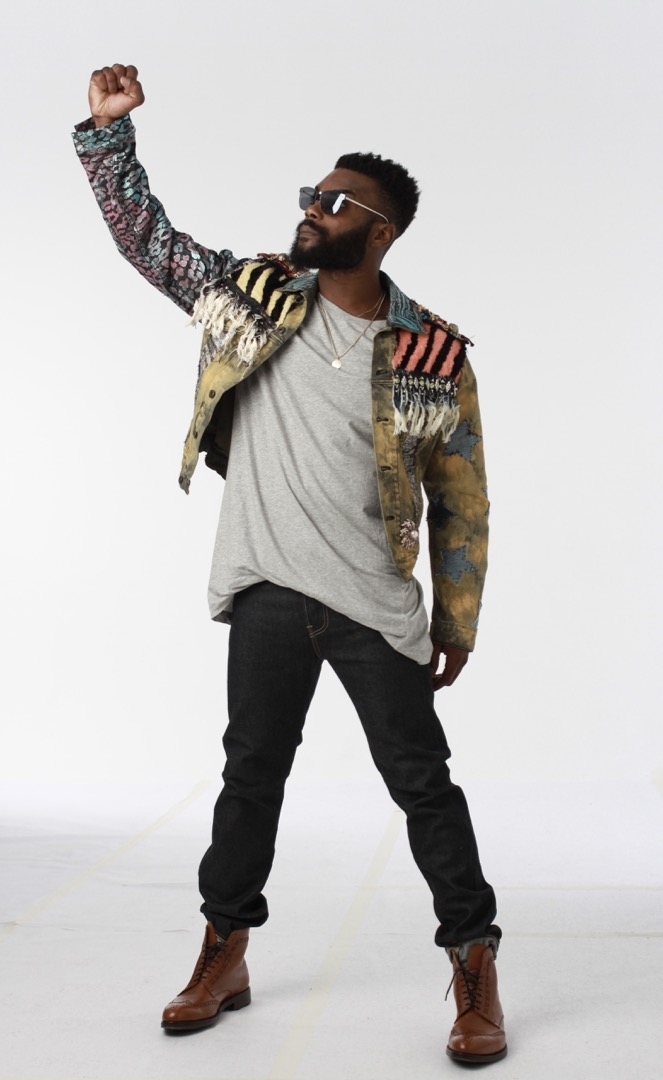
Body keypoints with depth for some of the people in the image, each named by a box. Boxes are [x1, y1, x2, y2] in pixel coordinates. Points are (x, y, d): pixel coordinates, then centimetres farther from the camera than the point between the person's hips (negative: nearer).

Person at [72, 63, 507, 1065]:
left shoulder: (434, 353, -4)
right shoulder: (255, 294, 4)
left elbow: (462, 500, 1)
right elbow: (142, 231, 11)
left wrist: (457, 623, 3)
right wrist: (108, 127, 1)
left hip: (377, 606, -2)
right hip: (268, 594, 3)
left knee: (422, 781, 3)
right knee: (252, 771, 13)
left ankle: (475, 966, 18)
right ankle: (225, 955, 29)